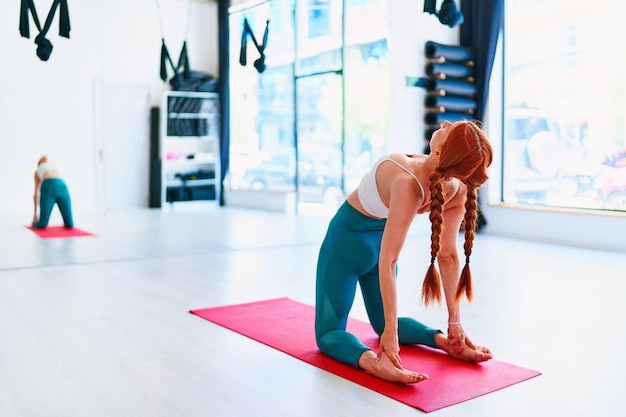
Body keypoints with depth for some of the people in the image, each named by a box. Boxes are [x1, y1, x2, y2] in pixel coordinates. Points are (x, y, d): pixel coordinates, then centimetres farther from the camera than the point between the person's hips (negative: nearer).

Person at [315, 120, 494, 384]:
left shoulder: (408, 184, -36)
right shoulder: (457, 189, -19)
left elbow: (388, 262, -34)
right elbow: (448, 256, -13)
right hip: (380, 240, 5)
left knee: (329, 332, 2)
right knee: (384, 322, 26)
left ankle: (370, 359, -29)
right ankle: (445, 340, 1)